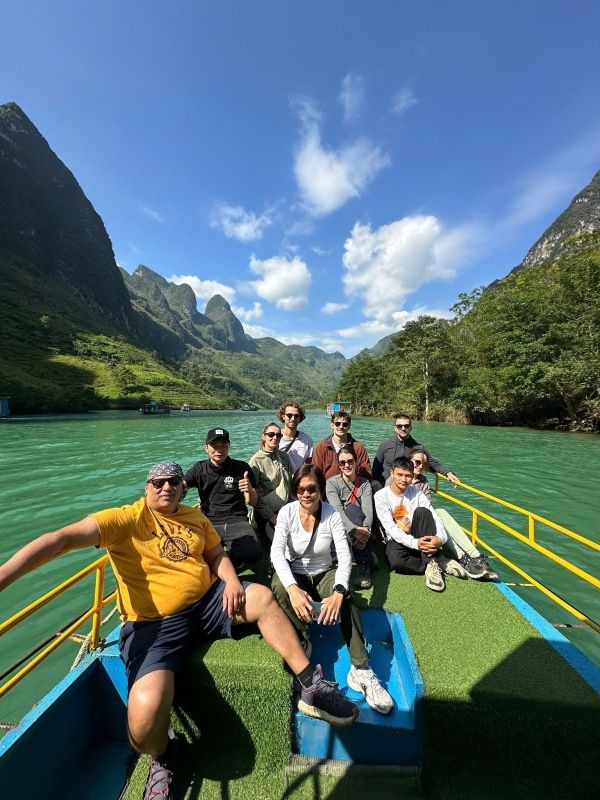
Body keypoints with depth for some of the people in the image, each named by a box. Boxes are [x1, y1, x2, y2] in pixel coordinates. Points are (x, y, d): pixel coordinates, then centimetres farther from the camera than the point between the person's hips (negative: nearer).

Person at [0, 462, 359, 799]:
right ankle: (162, 758, 15)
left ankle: (312, 686, 4)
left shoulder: (196, 518, 8)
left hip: (208, 602, 4)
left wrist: (231, 581, -6)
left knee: (262, 596, -11)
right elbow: (62, 539, -20)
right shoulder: (126, 519, -8)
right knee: (145, 711, -25)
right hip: (155, 623, -4)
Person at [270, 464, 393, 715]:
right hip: (294, 574, 0)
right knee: (279, 586, -33)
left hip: (324, 574, 0)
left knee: (345, 598, -30)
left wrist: (338, 592, -38)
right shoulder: (287, 512, -15)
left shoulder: (332, 514, -14)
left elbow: (345, 556, -21)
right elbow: (277, 552, -25)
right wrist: (293, 589, -41)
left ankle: (360, 670, -21)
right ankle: (302, 640, -12)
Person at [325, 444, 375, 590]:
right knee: (351, 509, -31)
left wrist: (365, 530, -34)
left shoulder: (365, 484, 4)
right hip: (340, 529, -1)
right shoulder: (332, 483, -3)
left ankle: (363, 566, -37)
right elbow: (337, 510, -20)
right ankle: (365, 562, -34)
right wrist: (355, 530, -38)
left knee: (352, 509, -31)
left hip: (360, 529, 1)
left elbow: (368, 511, -12)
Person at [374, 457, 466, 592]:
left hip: (419, 538, 3)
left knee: (422, 511, -27)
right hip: (396, 540, -3)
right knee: (396, 560, -38)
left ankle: (432, 564, -26)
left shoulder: (416, 492, 0)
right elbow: (390, 528, -18)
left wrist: (440, 537, -32)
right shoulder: (381, 496, -12)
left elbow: (434, 516, -10)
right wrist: (414, 543, -33)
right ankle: (439, 563, -19)